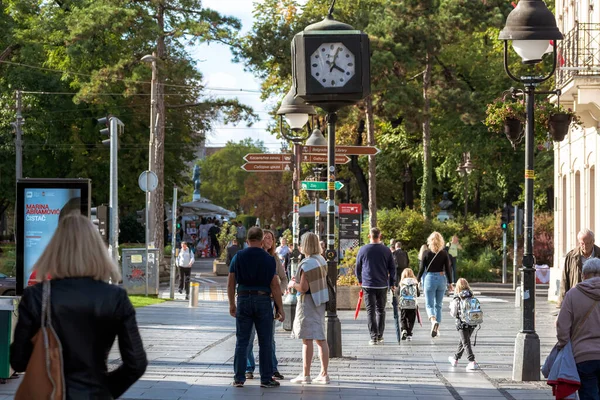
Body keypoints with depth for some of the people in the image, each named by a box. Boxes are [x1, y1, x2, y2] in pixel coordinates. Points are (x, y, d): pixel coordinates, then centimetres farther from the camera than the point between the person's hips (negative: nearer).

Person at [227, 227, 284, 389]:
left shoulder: (238, 257, 2)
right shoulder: (268, 259, -5)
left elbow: (230, 283, 4)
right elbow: (275, 285, -7)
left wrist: (232, 304, 15)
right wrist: (280, 308, -1)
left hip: (243, 299, 2)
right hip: (263, 300, -2)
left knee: (241, 341, 6)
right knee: (265, 342, 4)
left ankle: (239, 378, 5)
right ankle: (266, 378, 5)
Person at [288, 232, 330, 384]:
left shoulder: (306, 264, -17)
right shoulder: (321, 260, 9)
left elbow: (304, 288, -20)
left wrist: (293, 284, -1)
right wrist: (298, 280, 19)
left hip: (307, 302, -8)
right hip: (319, 302, 8)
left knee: (307, 339, -5)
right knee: (321, 339, 10)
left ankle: (306, 375, -2)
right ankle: (324, 374, 11)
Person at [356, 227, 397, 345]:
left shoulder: (363, 250, -1)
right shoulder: (386, 250, 0)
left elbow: (358, 268, 9)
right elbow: (392, 268, 4)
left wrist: (360, 280, 26)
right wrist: (393, 283, 14)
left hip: (368, 285, -1)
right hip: (382, 285, 1)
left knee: (370, 311, 0)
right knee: (381, 310, 13)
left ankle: (374, 337, -8)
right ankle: (380, 336, 15)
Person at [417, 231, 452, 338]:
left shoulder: (426, 253, -5)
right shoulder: (444, 253, 0)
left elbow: (422, 268, -4)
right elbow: (448, 269, 2)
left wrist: (418, 280, 8)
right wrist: (450, 283, 10)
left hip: (429, 278, -2)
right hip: (441, 278, 2)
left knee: (429, 304, 0)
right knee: (438, 305, 13)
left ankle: (433, 320, -29)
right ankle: (436, 329, 14)